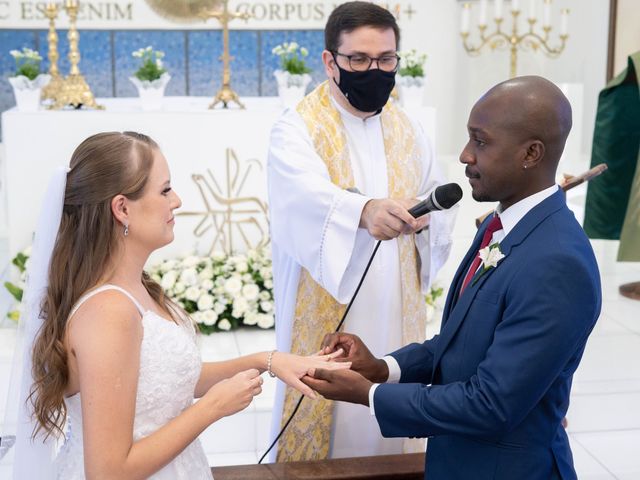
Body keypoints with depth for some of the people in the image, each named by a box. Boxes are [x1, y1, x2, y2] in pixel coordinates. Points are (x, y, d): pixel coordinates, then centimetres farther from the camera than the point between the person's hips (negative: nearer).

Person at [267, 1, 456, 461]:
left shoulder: (407, 130, 7)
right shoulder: (297, 129, -11)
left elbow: (439, 204, 11)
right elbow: (307, 196, -31)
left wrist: (425, 216, -12)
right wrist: (364, 210, -50)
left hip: (395, 314, 5)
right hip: (325, 318, -4)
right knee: (325, 415, 6)